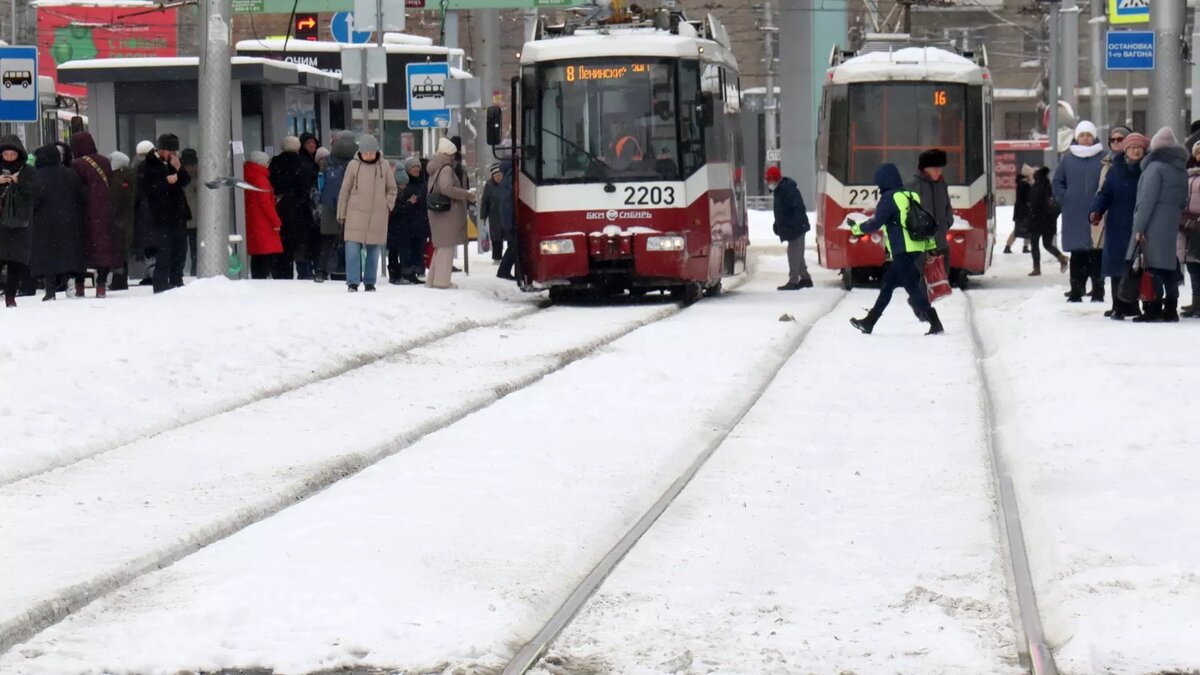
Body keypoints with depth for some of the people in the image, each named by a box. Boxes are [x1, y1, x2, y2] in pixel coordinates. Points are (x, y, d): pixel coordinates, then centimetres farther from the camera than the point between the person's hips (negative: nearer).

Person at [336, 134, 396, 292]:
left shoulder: (384, 166, 2)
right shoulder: (354, 165, -2)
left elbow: (392, 189, 14)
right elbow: (345, 190, 5)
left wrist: (387, 205, 2)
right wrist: (342, 213, 5)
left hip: (377, 216, 2)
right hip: (356, 213, -2)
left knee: (374, 249, 6)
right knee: (353, 248, -10)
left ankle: (370, 282, 14)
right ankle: (352, 282, -7)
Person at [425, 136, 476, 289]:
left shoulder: (435, 170, 16)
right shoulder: (446, 169, -13)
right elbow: (447, 188, -25)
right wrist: (466, 194, -15)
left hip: (437, 211, 10)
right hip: (447, 212, -10)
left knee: (440, 246, 17)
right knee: (447, 246, -6)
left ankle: (433, 279, 21)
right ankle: (442, 281, -6)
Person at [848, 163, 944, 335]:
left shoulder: (889, 198, -9)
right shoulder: (912, 196, 16)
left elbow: (876, 223, -11)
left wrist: (857, 229, 4)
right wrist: (931, 246, 18)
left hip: (903, 251, -9)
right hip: (917, 249, 9)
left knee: (912, 287, -8)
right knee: (888, 283, 16)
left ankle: (936, 324, -14)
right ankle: (869, 323, 21)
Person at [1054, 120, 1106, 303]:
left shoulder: (1103, 158, 0)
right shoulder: (1068, 158, 9)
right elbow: (1057, 181, 17)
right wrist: (1063, 199, 5)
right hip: (1074, 217, 2)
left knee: (1096, 254, -1)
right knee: (1077, 254, 4)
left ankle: (1098, 291, 4)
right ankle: (1076, 291, 8)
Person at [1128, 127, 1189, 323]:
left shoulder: (1155, 167, -10)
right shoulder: (1181, 169, 13)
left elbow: (1147, 200, -13)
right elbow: (1183, 199, 16)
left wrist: (1139, 227, -13)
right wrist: (1177, 219, 18)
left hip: (1154, 225, -7)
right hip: (1173, 224, 7)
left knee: (1154, 267, -7)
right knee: (1169, 266, 10)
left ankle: (1154, 309, -10)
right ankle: (1170, 309, 11)